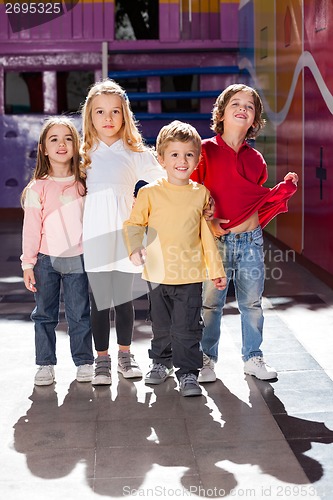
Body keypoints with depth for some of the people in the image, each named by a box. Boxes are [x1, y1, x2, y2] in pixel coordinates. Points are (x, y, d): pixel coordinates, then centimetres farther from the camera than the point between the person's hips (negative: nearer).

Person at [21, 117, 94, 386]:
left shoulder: (84, 183, 4)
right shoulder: (38, 187, -4)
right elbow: (31, 228, -4)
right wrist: (28, 264, -5)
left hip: (78, 258, 1)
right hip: (46, 260, -1)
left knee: (80, 314, 8)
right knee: (45, 314, 8)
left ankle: (84, 361, 20)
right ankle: (46, 364, 18)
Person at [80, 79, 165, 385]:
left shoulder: (136, 154, 4)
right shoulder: (83, 155, 8)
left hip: (124, 235, 0)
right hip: (94, 237, 0)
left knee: (124, 298, 8)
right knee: (100, 299, 4)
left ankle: (125, 355, 24)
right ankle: (102, 359, 16)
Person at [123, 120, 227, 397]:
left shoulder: (201, 193, 1)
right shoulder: (150, 192, -3)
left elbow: (207, 235, 7)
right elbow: (133, 223, 3)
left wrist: (216, 270, 9)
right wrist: (135, 248, -16)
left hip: (191, 274, -1)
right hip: (158, 273, 1)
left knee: (187, 328, -2)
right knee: (161, 326, 17)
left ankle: (188, 373, 11)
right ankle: (162, 362, 38)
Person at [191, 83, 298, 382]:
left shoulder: (256, 159, 11)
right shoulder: (206, 151, -2)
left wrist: (285, 188, 4)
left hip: (251, 240, 4)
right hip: (216, 240, -4)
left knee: (252, 303, 11)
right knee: (211, 303, 5)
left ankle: (253, 358, 26)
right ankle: (207, 359, 21)